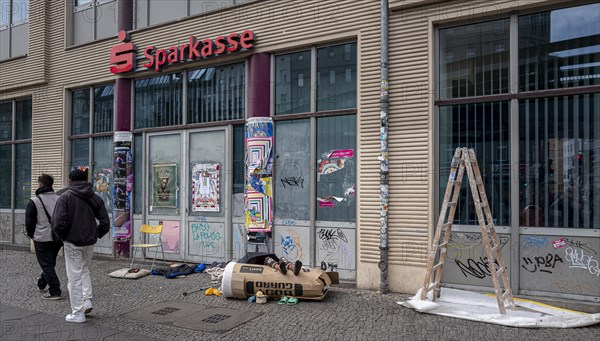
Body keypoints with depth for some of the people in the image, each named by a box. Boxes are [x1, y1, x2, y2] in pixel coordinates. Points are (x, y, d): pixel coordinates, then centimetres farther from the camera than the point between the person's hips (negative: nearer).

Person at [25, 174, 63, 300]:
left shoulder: (34, 201, -11)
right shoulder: (59, 199, 3)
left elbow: (29, 222, -6)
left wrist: (31, 235, 11)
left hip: (42, 239, -5)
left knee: (47, 265, 3)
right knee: (50, 263, 21)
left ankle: (55, 292, 2)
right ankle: (41, 283, 42)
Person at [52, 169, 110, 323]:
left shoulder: (65, 197, -10)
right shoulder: (95, 198, 3)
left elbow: (58, 223, -18)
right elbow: (105, 222, 0)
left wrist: (61, 236, 0)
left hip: (72, 242, -4)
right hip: (90, 242, 4)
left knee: (75, 276, 4)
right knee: (85, 270, 26)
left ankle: (78, 313, 10)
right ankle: (87, 300, 17)